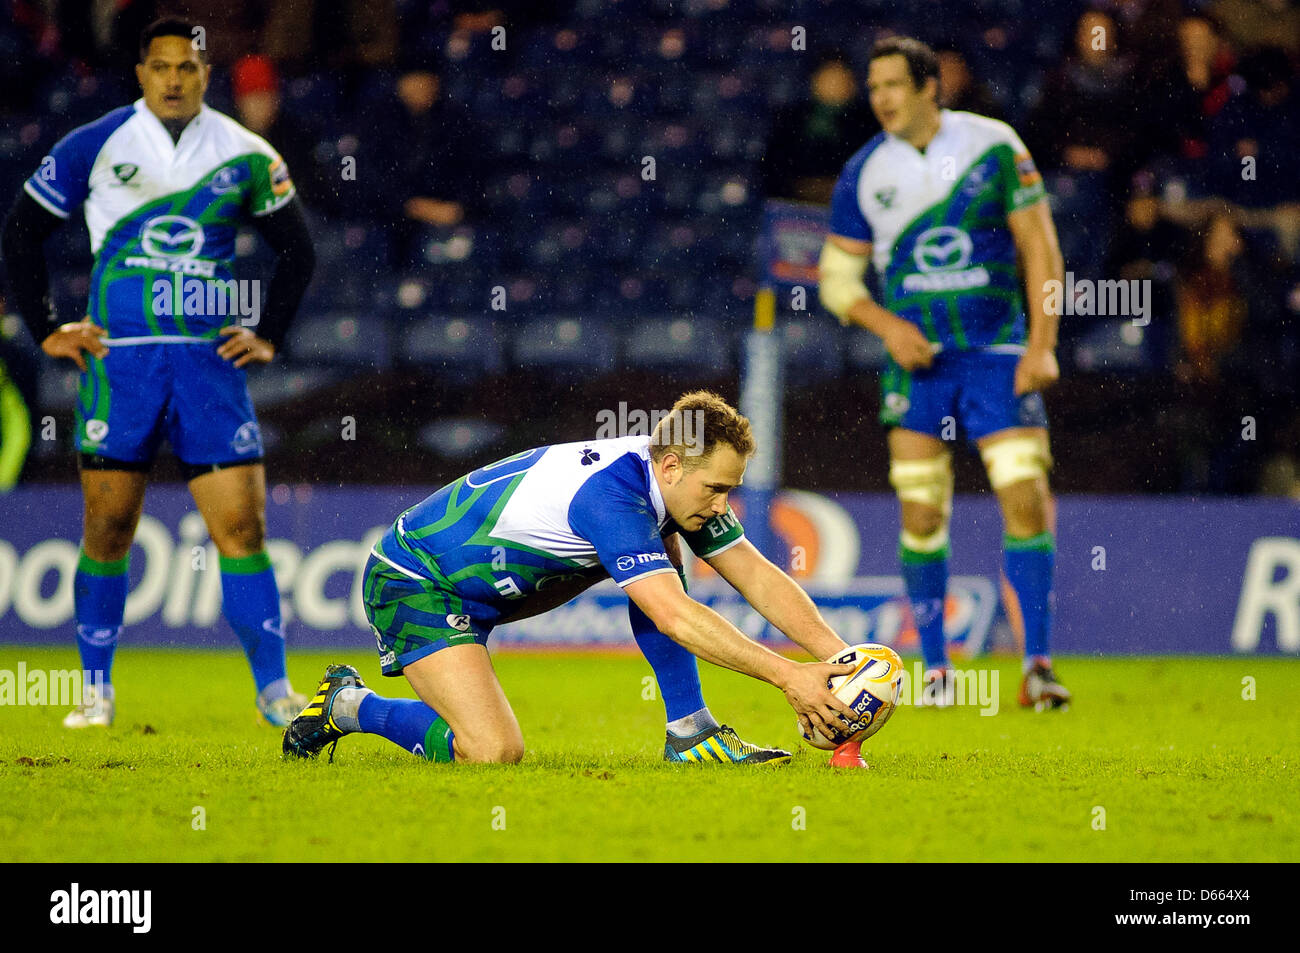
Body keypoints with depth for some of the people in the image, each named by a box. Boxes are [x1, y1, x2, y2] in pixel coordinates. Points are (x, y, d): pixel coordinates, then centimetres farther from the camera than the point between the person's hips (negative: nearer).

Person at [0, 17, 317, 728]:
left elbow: (297, 250, 19)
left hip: (211, 358, 1)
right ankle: (96, 691, 13)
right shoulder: (94, 147, 2)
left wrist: (269, 335, 9)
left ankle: (274, 691, -2)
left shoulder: (246, 157, 7)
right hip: (118, 359, -1)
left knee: (243, 529, -6)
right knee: (107, 533, 1)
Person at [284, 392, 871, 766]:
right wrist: (787, 675, -41)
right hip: (414, 583, -9)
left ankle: (689, 732, 0)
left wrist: (836, 652, -16)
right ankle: (348, 706, -2)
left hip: (496, 580, 9)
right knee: (493, 752, -25)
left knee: (663, 554, -1)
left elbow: (760, 579, -2)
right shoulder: (610, 495, -32)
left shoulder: (678, 482, -5)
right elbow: (676, 617, -39)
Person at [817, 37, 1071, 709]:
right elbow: (836, 276, 8)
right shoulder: (864, 173, 2)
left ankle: (1038, 663, -6)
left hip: (998, 352, -1)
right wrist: (887, 324, -10)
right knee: (922, 516, -4)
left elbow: (1039, 245, 0)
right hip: (917, 357, 1)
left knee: (1026, 502, -11)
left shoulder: (994, 146, -3)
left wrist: (1042, 344, -8)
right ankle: (935, 667, 10)